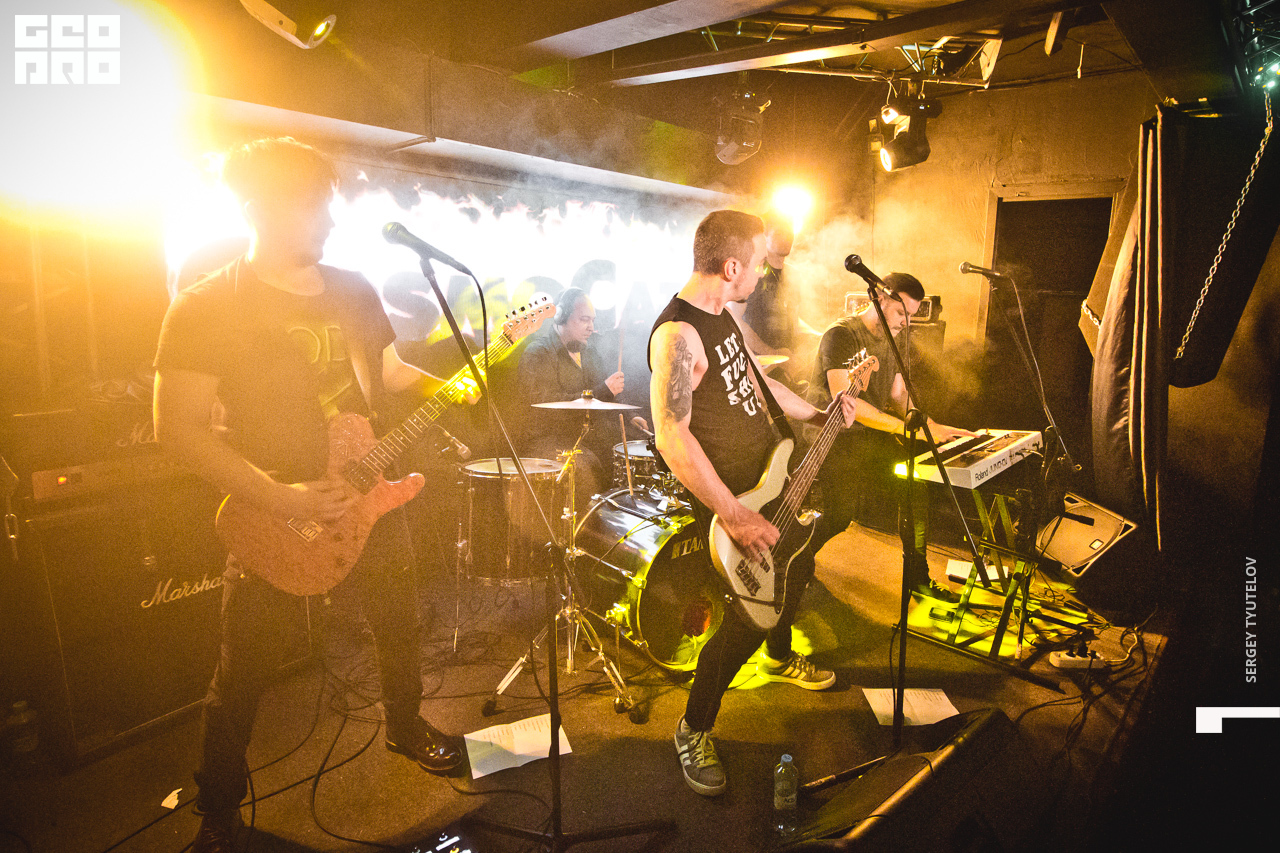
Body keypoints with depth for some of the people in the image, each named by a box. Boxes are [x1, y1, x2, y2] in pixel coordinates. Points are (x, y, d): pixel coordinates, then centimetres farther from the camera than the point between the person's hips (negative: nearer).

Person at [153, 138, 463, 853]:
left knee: (400, 626, 18)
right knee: (246, 674, 6)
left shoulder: (355, 290, 5)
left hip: (368, 498, 5)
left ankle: (408, 728, 46)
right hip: (271, 525, -5)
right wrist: (276, 497, -22)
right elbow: (179, 428, -15)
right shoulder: (207, 307, -12)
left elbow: (390, 370, 17)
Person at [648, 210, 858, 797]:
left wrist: (817, 415, 20)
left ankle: (779, 657, 53)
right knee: (754, 610, -7)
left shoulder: (721, 315, 6)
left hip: (770, 479, 10)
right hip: (729, 499, -10)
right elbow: (671, 438, -32)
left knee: (798, 567, 24)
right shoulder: (678, 334, -27)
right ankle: (693, 729, 14)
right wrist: (735, 517, -31)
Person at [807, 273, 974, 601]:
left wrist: (931, 425, -1)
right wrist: (907, 427, -24)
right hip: (831, 437, -8)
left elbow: (898, 396, 17)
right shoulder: (841, 335, -14)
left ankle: (917, 574, 7)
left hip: (870, 434, 8)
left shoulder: (892, 340, 14)